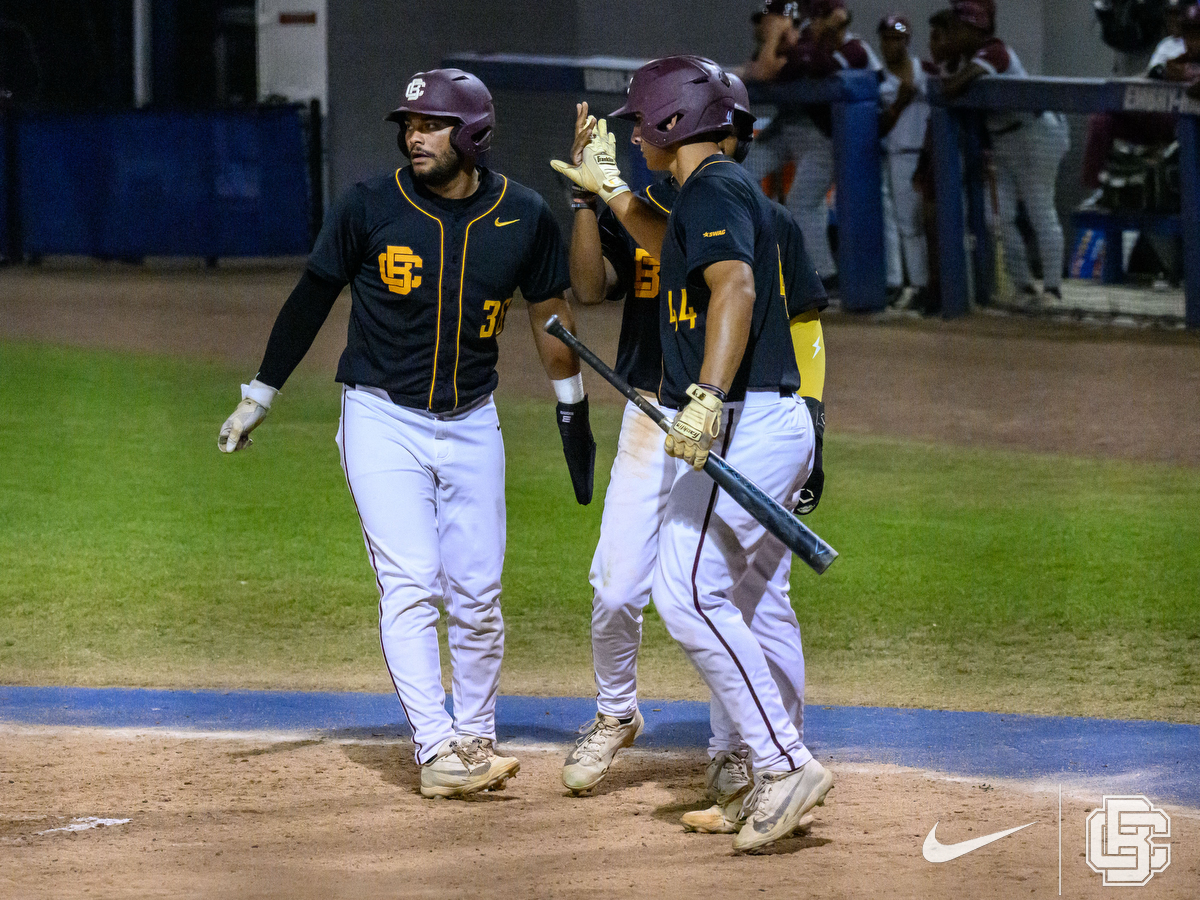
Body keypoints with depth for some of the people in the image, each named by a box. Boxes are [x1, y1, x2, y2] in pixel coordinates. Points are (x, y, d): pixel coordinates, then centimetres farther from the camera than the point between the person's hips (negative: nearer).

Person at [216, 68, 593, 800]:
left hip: (472, 424, 2)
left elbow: (550, 313, 10)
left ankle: (477, 739, 19)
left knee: (478, 596, 5)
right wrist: (258, 400, 7)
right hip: (382, 418, -2)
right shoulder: (370, 209, -9)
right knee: (410, 586, -12)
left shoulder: (523, 218, -3)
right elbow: (312, 299, 2)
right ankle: (436, 749, -15)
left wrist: (575, 416, 14)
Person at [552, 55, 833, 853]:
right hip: (781, 424, 11)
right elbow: (674, 248, 42)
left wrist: (707, 400, -39)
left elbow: (734, 285, -29)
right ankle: (782, 783, 19)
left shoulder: (713, 189, -12)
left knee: (689, 592, -17)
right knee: (757, 602, 15)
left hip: (742, 423, -11)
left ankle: (784, 763, -20)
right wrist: (612, 190, 40)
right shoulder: (730, 190, 20)